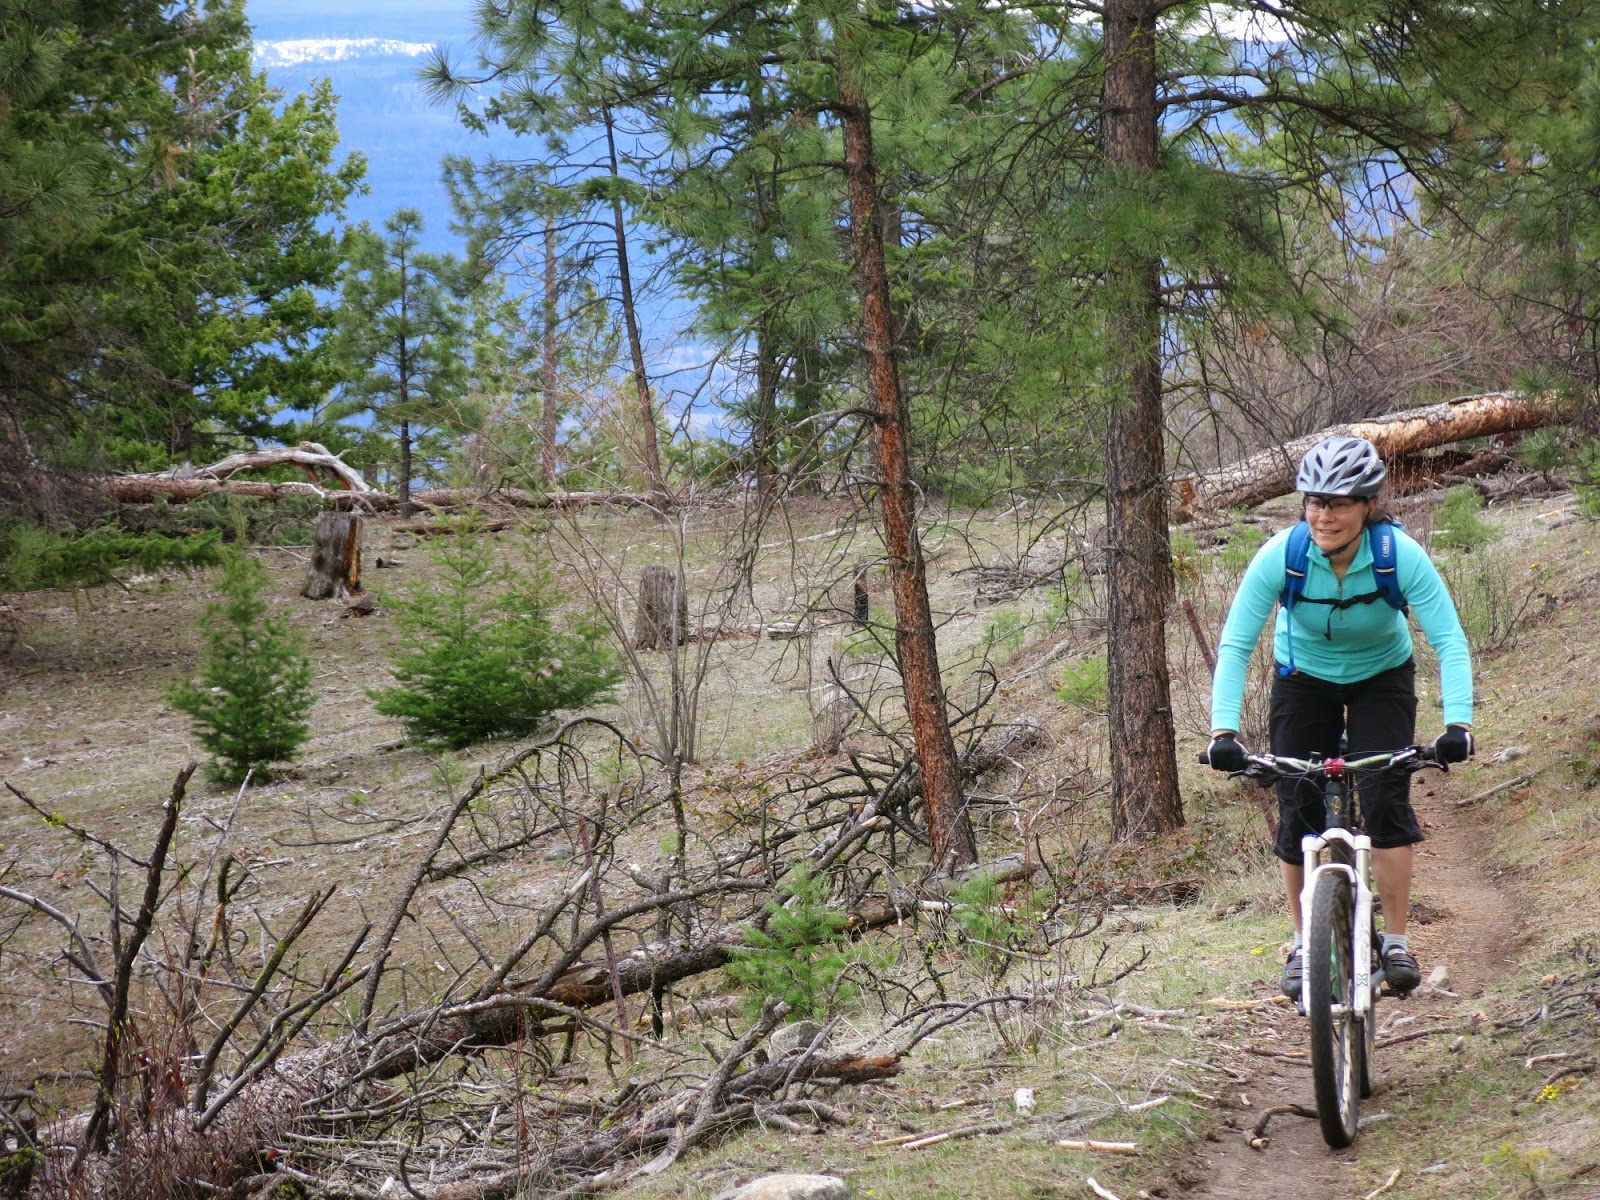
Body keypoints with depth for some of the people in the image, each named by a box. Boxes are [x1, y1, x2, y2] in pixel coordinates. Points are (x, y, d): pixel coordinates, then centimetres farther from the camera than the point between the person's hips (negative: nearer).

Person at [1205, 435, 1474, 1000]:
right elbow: (1234, 645, -28)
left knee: (1386, 802, -14)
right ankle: (1304, 944, 13)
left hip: (1382, 679, -1)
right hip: (1304, 679, 1)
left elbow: (1449, 640, -31)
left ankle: (1395, 941, -2)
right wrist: (1223, 730, -40)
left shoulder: (1401, 555, -30)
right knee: (1297, 811, -3)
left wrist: (1458, 724, -45)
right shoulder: (1281, 555, -29)